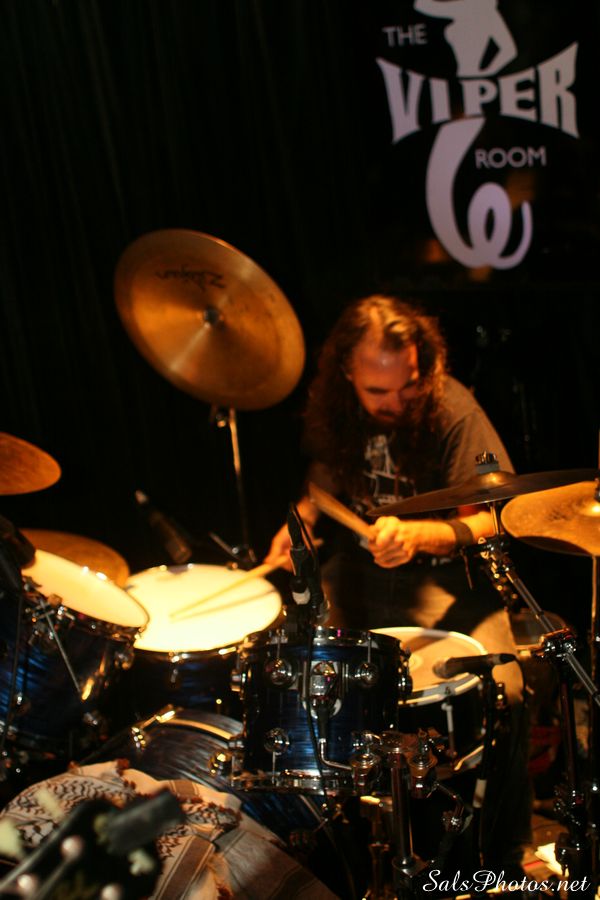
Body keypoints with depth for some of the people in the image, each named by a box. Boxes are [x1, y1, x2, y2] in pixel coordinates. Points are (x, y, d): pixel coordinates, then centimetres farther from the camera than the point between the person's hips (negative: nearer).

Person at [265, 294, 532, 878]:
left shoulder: (453, 413, -18)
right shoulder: (334, 409, -2)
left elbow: (494, 520, -21)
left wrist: (418, 534, -38)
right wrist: (301, 518, -2)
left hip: (443, 576, -4)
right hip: (358, 566, 5)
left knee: (498, 689, -28)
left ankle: (502, 857, -5)